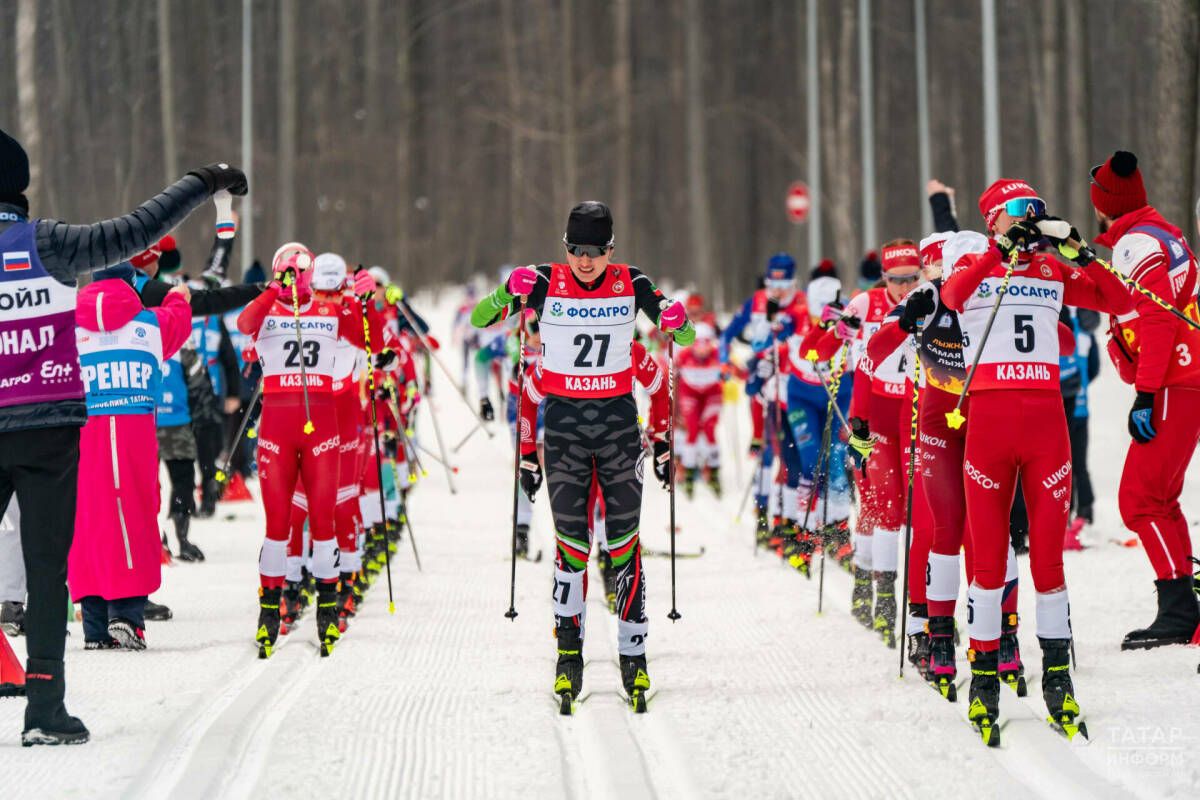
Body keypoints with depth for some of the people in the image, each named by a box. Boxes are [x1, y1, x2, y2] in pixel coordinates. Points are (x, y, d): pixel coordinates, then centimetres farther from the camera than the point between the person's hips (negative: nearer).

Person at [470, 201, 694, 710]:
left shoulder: (631, 285, -2)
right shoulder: (545, 284, -4)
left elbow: (685, 339, 4)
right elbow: (478, 319, -7)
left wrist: (676, 322, -20)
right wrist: (509, 294, -27)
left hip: (619, 421, 1)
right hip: (564, 423, 0)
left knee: (624, 542, 1)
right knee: (571, 540, -1)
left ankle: (633, 652, 7)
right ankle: (569, 650, 9)